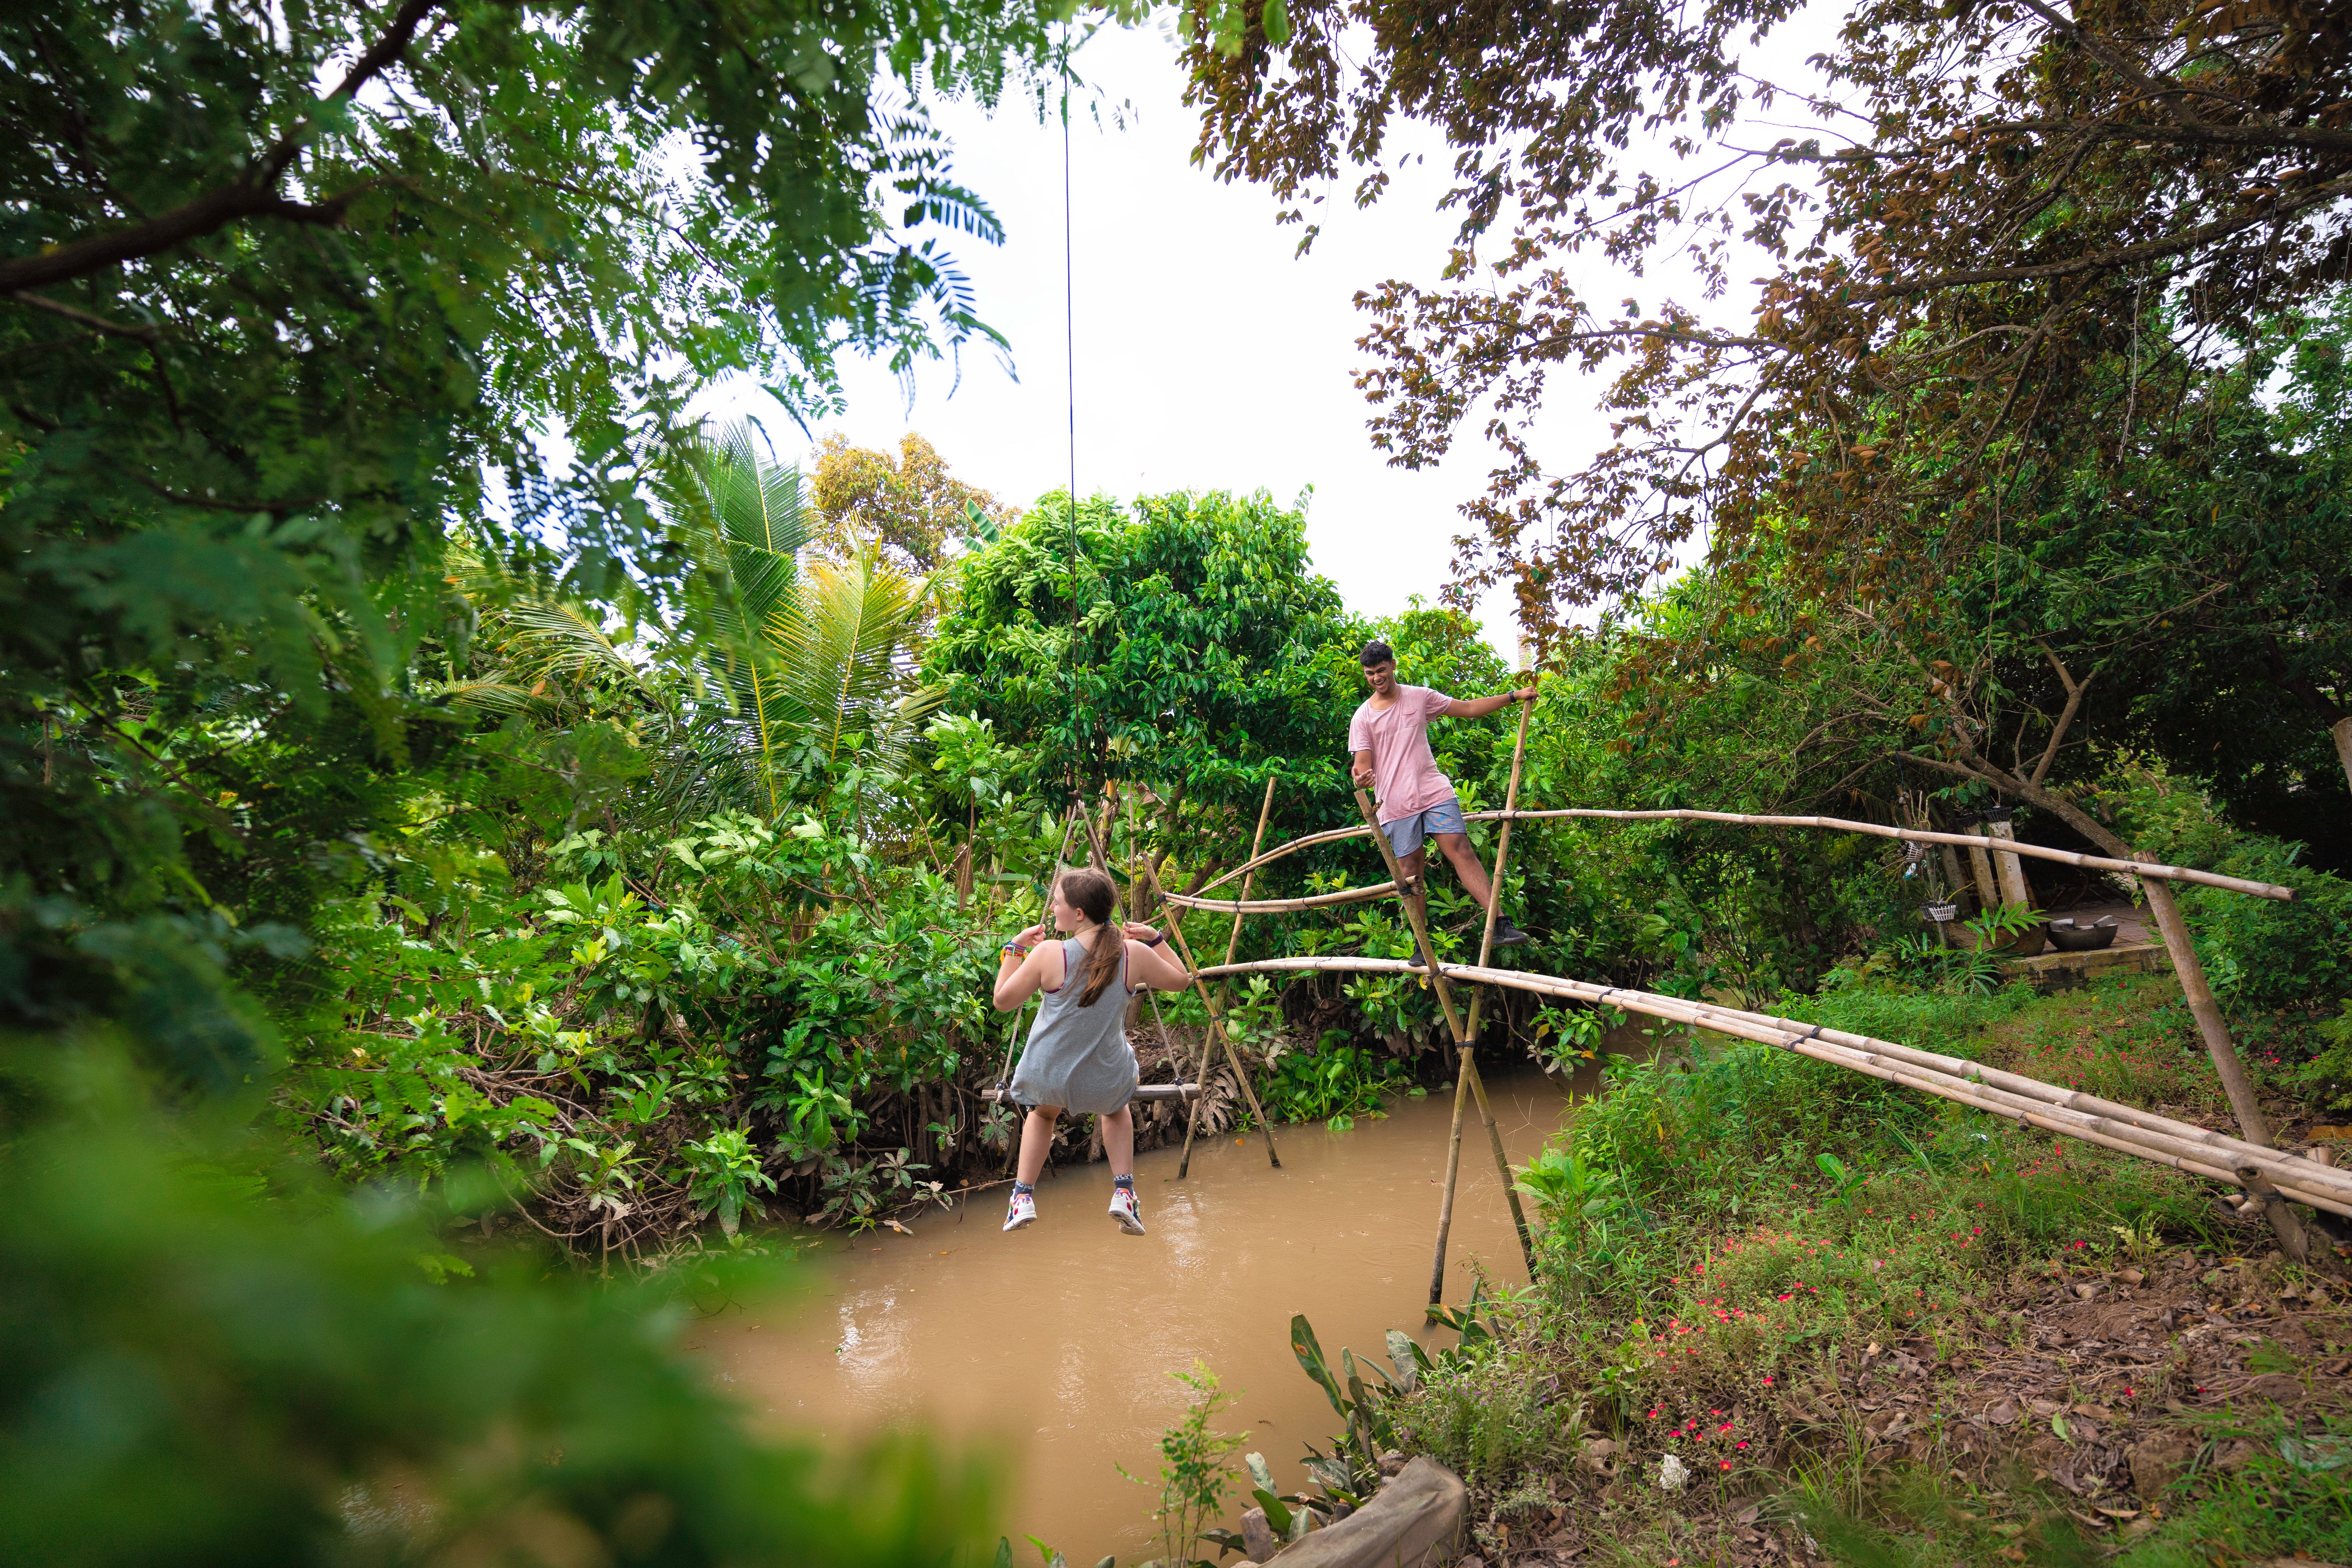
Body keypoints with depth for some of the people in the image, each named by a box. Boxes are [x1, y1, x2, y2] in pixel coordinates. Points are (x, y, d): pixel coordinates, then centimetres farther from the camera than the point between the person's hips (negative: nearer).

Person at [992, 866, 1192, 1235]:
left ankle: (1024, 1196, 29)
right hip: (1106, 1081, 1)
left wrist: (1014, 948, -1)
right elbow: (1180, 980, 5)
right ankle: (1123, 1192, 23)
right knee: (1116, 1109, 37)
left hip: (1047, 1079, -1)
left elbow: (1003, 1001, -7)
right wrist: (1155, 940, 11)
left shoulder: (1049, 954, -20)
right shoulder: (1135, 954, -13)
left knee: (1042, 1112, 36)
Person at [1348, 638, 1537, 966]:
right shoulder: (1362, 717, 5)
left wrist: (1513, 696, 10)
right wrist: (1362, 776, -25)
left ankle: (1500, 924, -14)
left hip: (1435, 792, 0)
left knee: (1461, 850, -12)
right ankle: (1421, 945, 13)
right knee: (1411, 871, 2)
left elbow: (1470, 709, 15)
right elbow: (1363, 764, 0)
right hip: (1396, 804, 0)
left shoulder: (1419, 697, 9)